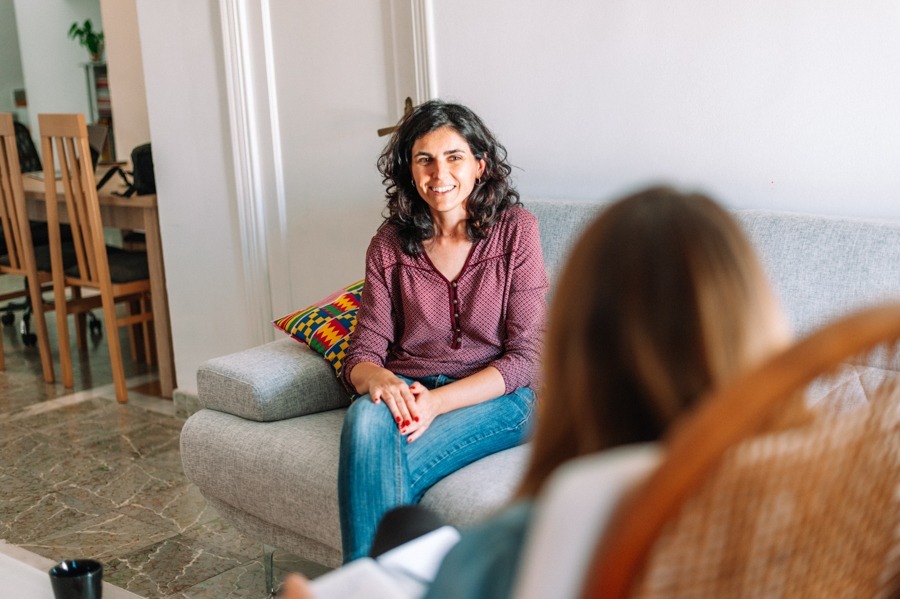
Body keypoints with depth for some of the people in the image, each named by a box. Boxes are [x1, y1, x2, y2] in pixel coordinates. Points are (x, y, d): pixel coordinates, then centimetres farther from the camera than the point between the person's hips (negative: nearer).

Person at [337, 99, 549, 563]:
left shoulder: (515, 230, -2)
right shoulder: (389, 244, 6)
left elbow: (526, 356, -6)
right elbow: (363, 351, 3)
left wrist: (437, 402, -21)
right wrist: (379, 379, -23)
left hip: (494, 398, -3)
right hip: (406, 392, 3)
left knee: (378, 470, -32)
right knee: (367, 416, -34)